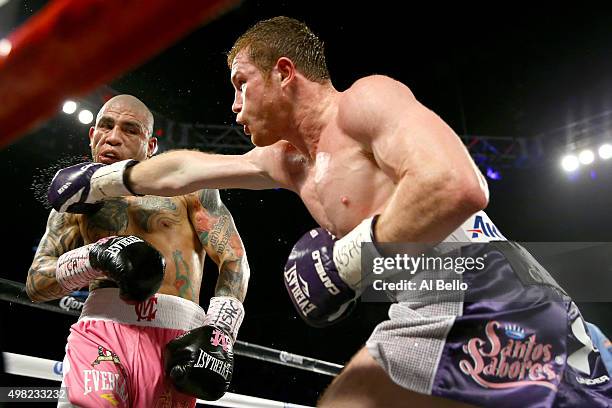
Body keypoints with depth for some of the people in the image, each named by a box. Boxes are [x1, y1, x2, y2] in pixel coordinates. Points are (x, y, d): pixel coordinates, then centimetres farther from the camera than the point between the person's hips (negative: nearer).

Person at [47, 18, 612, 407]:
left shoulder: (364, 100, -8)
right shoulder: (288, 161, 18)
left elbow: (457, 187, -25)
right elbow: (183, 170, 29)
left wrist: (351, 260, -18)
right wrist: (98, 183, 38)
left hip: (494, 313, -9)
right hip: (426, 323, 9)